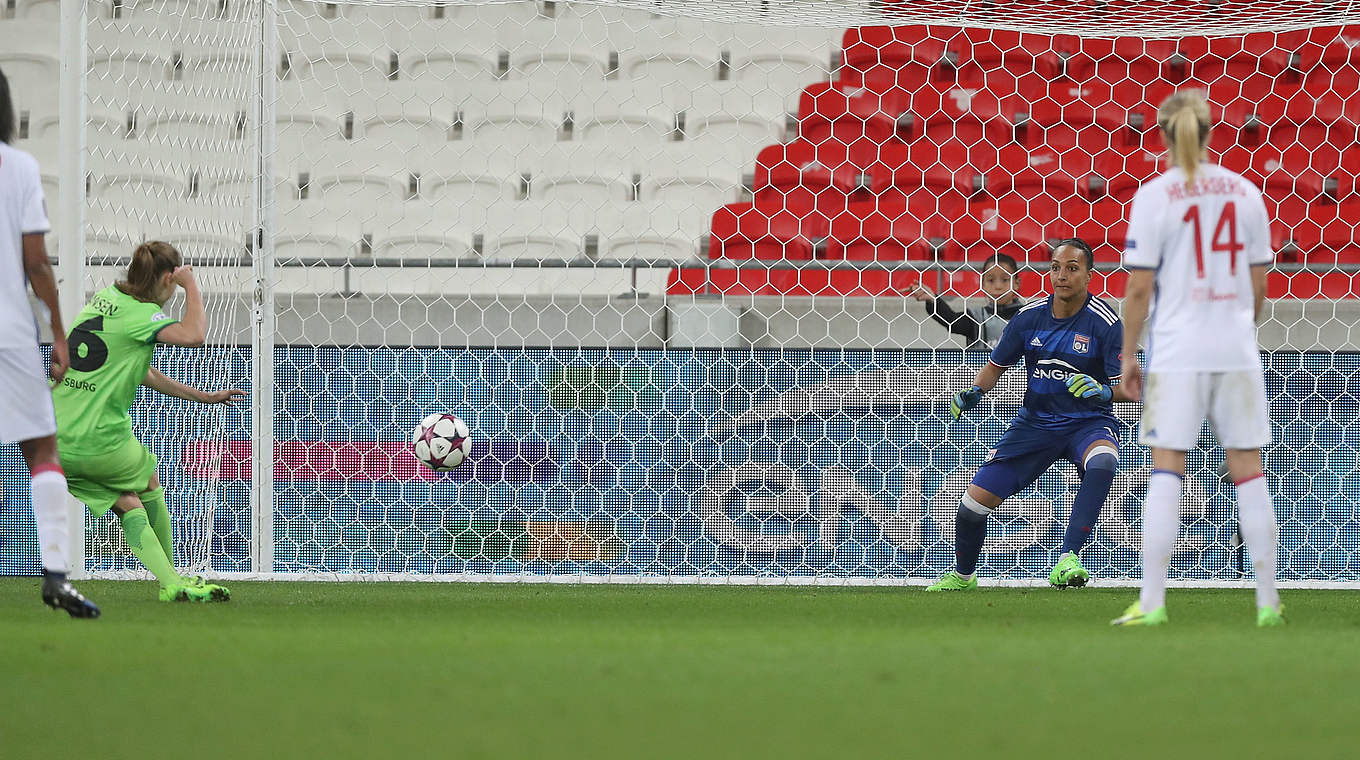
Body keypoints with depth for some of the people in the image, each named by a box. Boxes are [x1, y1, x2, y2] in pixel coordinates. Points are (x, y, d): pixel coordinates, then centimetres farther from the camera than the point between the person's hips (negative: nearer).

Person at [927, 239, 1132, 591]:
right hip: (1035, 424, 4)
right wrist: (974, 391, -5)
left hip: (1088, 422, -4)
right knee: (974, 500, -3)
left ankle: (1068, 559, -36)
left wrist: (1102, 390, -34)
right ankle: (962, 574, 27)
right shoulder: (1031, 316, -1)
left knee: (1103, 462, -40)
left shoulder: (1104, 323, -13)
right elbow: (997, 364, 14)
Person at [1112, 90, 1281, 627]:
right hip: (1236, 351, 3)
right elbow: (1259, 283, 10)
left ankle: (1152, 600, -6)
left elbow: (1139, 287, -6)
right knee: (1248, 470, 7)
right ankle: (1267, 601, 8)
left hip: (1176, 354, -3)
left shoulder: (1153, 196, -6)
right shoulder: (1245, 193, 5)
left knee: (1166, 469, -1)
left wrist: (1128, 355, 2)